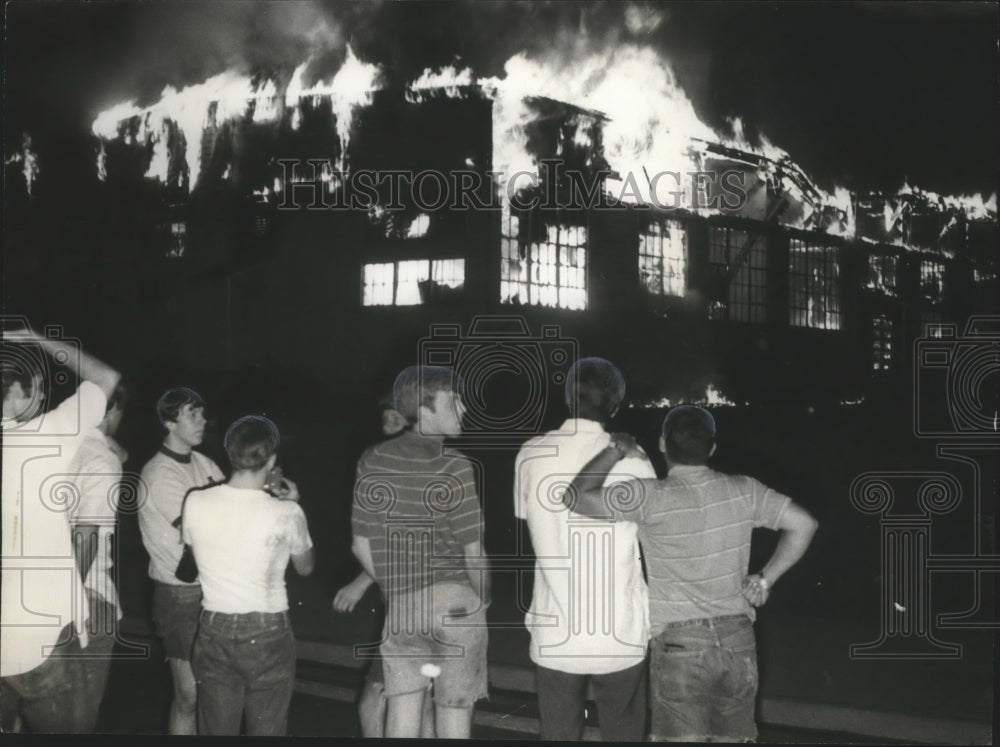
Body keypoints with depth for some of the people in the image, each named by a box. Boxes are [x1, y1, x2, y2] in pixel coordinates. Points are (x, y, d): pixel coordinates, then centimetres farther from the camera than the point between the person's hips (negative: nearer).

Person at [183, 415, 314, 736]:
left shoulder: (196, 502, -7)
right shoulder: (285, 513, -14)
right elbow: (305, 567, 5)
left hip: (214, 633, 3)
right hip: (267, 636, -3)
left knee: (216, 731, 12)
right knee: (266, 731, 7)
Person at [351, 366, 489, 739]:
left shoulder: (371, 462, 2)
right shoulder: (452, 468, -13)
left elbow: (361, 545, 6)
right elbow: (473, 553, -9)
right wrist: (483, 598, 10)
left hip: (399, 605, 4)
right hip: (455, 600, -4)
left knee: (403, 701, 11)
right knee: (454, 706, 8)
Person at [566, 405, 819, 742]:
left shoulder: (651, 498, -15)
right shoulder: (742, 491, -1)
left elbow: (576, 497, -14)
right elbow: (804, 524, 4)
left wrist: (615, 450, -2)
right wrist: (765, 579, 7)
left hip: (680, 645, -4)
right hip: (736, 640, 4)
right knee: (735, 737, 16)